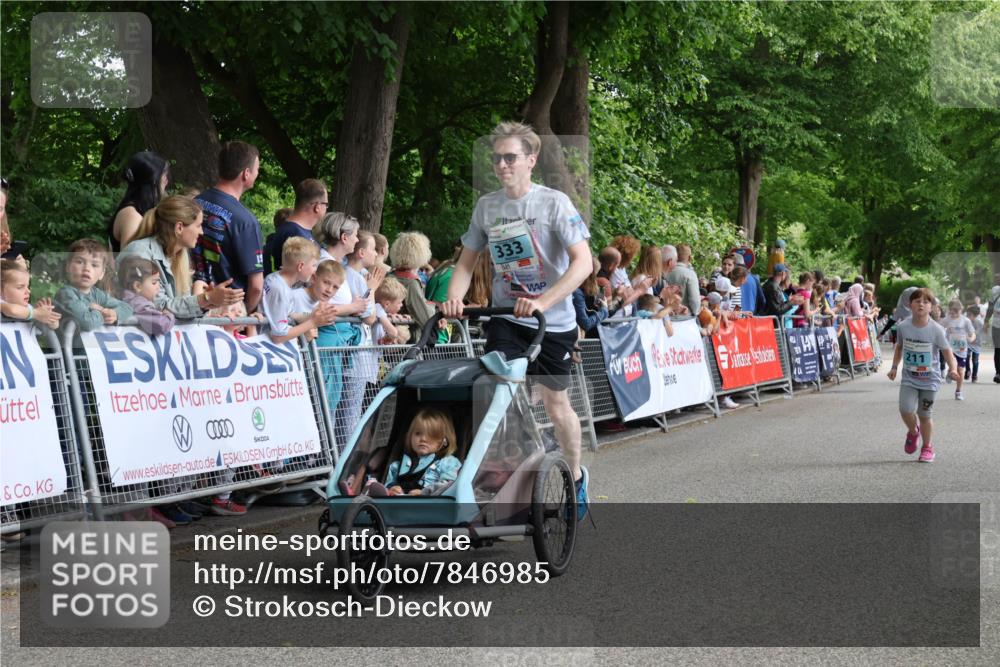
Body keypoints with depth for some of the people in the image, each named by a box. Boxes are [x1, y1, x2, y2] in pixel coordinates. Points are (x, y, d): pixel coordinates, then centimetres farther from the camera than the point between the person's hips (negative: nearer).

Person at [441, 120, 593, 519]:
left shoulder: (553, 202, -13)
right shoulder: (486, 206, 0)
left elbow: (583, 262, -22)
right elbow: (467, 261, 9)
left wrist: (544, 301, -34)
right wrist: (454, 299, -12)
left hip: (553, 322, -3)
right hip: (506, 319, 3)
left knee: (556, 404, 9)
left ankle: (576, 476, 32)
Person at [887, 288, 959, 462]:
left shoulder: (936, 330, -13)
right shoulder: (903, 327, -6)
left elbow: (947, 350, -5)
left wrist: (952, 368, -20)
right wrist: (894, 367, 9)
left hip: (929, 379, -1)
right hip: (909, 378, 1)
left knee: (924, 415, 5)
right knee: (906, 410, -15)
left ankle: (927, 448, 28)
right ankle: (913, 432, 20)